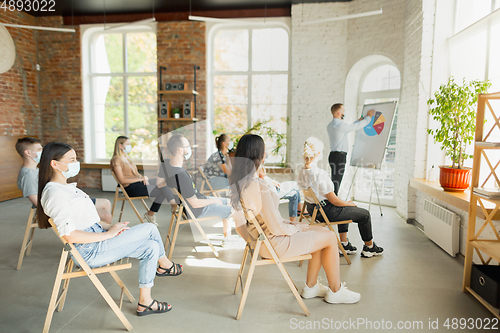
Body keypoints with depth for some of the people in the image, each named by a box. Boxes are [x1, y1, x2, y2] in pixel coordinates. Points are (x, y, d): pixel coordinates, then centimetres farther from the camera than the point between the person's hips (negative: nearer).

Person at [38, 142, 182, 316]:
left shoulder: (67, 188, 15)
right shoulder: (54, 193, -17)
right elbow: (70, 235, -24)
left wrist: (110, 226, 3)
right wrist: (109, 234, -18)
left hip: (97, 240, 10)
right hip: (89, 251, -10)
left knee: (151, 247, -1)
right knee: (150, 229, -10)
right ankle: (165, 265, 14)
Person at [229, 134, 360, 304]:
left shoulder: (239, 181, -1)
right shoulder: (259, 186, -31)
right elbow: (277, 228, -25)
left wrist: (288, 223, 7)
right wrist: (296, 228, -6)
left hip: (260, 237, 9)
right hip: (273, 243, -9)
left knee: (322, 231, 18)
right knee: (330, 238, 5)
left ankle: (310, 286, 29)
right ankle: (335, 291, 23)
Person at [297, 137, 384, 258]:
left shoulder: (301, 172, -4)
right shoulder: (320, 174, -30)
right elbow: (334, 200, -23)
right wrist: (349, 203, -1)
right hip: (326, 212, -9)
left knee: (345, 208, 34)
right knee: (364, 214, 10)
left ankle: (344, 244, 39)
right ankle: (369, 247, 31)